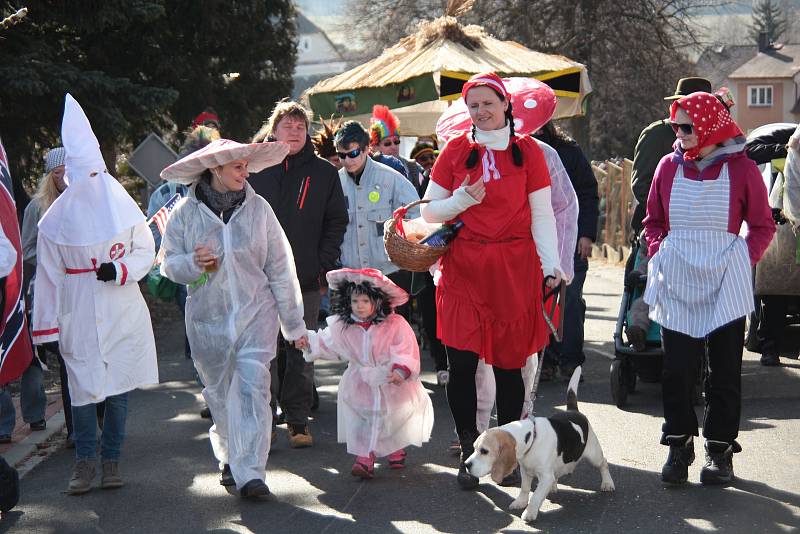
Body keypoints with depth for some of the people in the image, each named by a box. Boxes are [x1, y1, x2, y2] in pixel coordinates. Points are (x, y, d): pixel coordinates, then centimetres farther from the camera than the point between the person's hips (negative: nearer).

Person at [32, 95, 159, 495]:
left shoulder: (121, 205, -2)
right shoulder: (58, 219, -4)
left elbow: (147, 250, 5)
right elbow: (48, 275, -1)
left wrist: (120, 270, -15)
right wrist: (45, 327, -2)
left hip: (123, 316, 1)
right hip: (79, 322, -1)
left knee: (119, 390, 6)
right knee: (83, 391, -1)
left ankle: (111, 458, 20)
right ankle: (85, 460, 13)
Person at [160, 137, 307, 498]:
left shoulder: (257, 208, -1)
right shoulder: (187, 213, -2)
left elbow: (280, 267, 3)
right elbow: (168, 263, 4)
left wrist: (293, 322, 5)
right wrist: (193, 263, -19)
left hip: (255, 313, -1)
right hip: (207, 317, 1)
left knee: (252, 389, -12)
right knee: (219, 394, 12)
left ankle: (250, 472, -13)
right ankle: (230, 458, 33)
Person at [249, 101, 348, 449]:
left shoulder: (324, 173, 6)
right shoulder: (256, 170, 6)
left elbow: (337, 221, 8)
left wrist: (323, 263, -2)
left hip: (306, 279, 0)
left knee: (301, 352, 4)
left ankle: (298, 420, 12)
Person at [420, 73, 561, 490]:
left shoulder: (527, 151, 6)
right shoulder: (456, 150, 7)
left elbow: (542, 215, 6)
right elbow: (430, 210, 11)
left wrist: (551, 265, -3)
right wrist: (462, 200, -8)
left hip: (514, 269, 0)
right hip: (464, 267, 1)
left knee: (508, 362, 2)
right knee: (461, 362, -6)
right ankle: (469, 453, 5)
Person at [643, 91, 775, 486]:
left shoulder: (741, 168, -3)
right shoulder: (669, 166, 5)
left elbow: (763, 226, 4)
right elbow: (653, 220, 16)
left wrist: (745, 257, -8)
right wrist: (658, 253, 1)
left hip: (725, 284, -2)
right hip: (677, 283, 2)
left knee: (725, 370, 5)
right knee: (677, 368, 2)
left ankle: (720, 449, 15)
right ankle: (679, 446, 13)